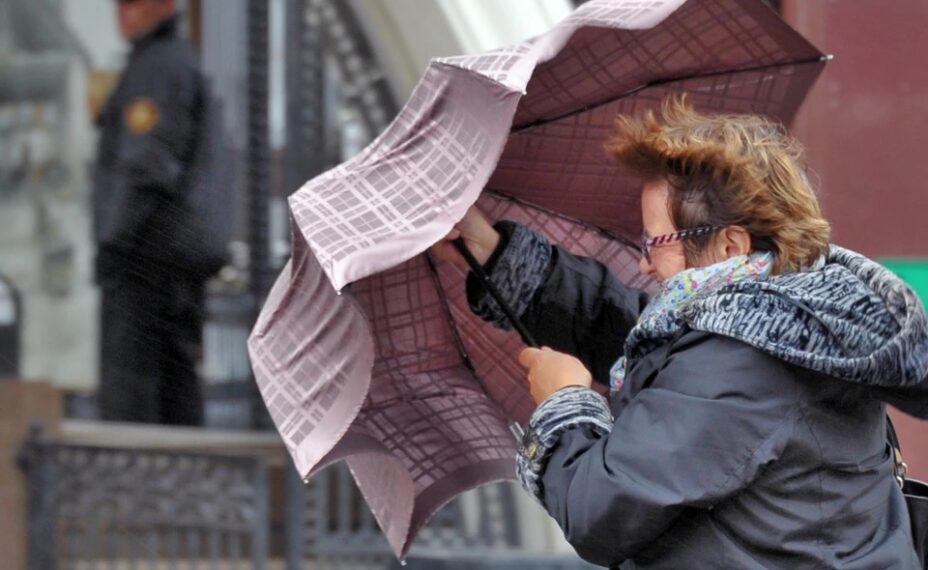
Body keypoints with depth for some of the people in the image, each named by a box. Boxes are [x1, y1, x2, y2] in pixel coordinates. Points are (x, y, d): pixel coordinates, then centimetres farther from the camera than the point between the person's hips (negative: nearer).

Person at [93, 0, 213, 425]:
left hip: (142, 247, -10)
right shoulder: (185, 63, 21)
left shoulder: (156, 68, -10)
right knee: (174, 374, 7)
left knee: (125, 376, -12)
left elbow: (147, 162, -19)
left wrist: (115, 242, -19)